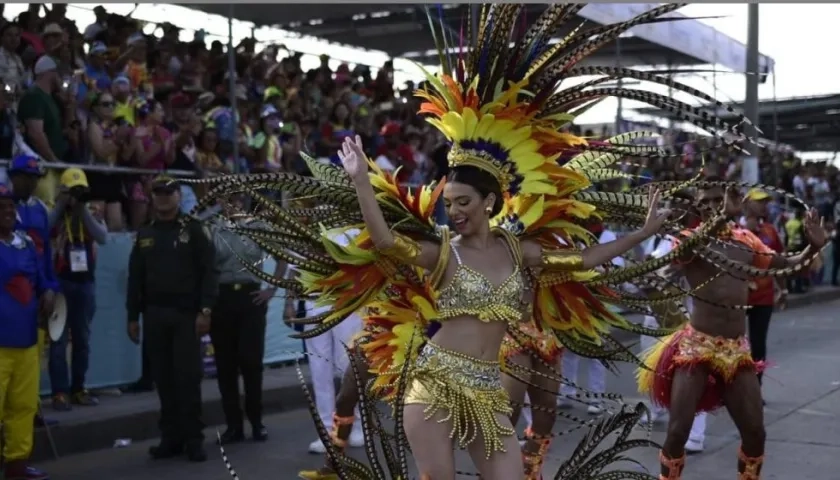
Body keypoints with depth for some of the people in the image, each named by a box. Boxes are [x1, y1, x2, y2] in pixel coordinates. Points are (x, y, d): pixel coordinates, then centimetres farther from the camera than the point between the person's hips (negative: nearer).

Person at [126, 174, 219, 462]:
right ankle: (171, 438, 12)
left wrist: (205, 310, -12)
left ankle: (194, 440, 2)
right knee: (163, 379, 5)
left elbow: (209, 272, -4)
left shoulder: (194, 230, 2)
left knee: (188, 378, -4)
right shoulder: (144, 236, 14)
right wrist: (133, 316, 8)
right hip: (154, 316, 4)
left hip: (186, 314, -4)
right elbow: (135, 279, 14)